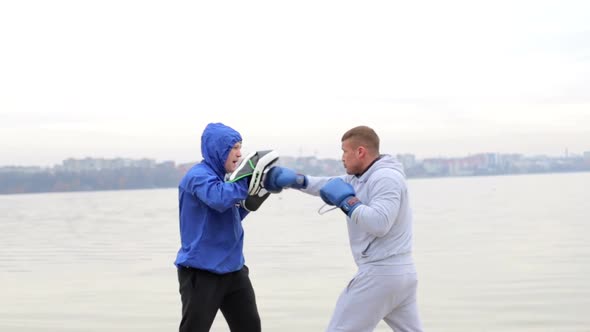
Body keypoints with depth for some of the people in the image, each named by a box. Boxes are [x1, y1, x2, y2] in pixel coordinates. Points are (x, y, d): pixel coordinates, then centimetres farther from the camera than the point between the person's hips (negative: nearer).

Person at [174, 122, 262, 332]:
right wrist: (248, 179, -24)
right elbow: (220, 199, -35)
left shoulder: (223, 177, 11)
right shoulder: (198, 176, -15)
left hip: (232, 269, 9)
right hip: (201, 271, -9)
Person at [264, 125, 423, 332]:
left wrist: (347, 200, -16)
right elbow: (330, 185, 19)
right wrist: (295, 180, 5)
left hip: (380, 274, -10)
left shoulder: (386, 178, -15)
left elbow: (379, 224, -25)